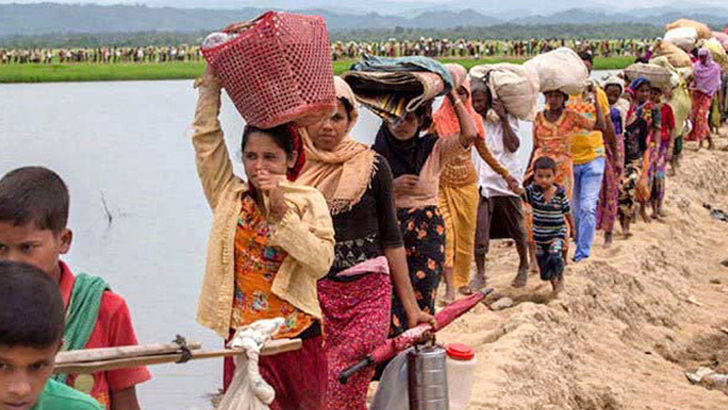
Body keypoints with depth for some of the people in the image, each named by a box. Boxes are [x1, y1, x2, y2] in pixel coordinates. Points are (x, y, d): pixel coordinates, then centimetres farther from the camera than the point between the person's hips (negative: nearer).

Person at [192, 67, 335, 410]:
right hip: (244, 340, 1)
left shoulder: (308, 202, -2)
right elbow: (205, 136, 2)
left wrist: (282, 212, -20)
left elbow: (321, 263, -15)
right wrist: (212, 79, 0)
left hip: (298, 340, -1)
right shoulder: (229, 197, 5)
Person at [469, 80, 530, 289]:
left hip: (506, 179, -1)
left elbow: (513, 146, -13)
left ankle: (524, 266, 31)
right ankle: (480, 274, 2)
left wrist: (503, 119, -15)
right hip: (481, 181, 1)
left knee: (516, 227, 10)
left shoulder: (506, 118, -1)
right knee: (479, 228, -8)